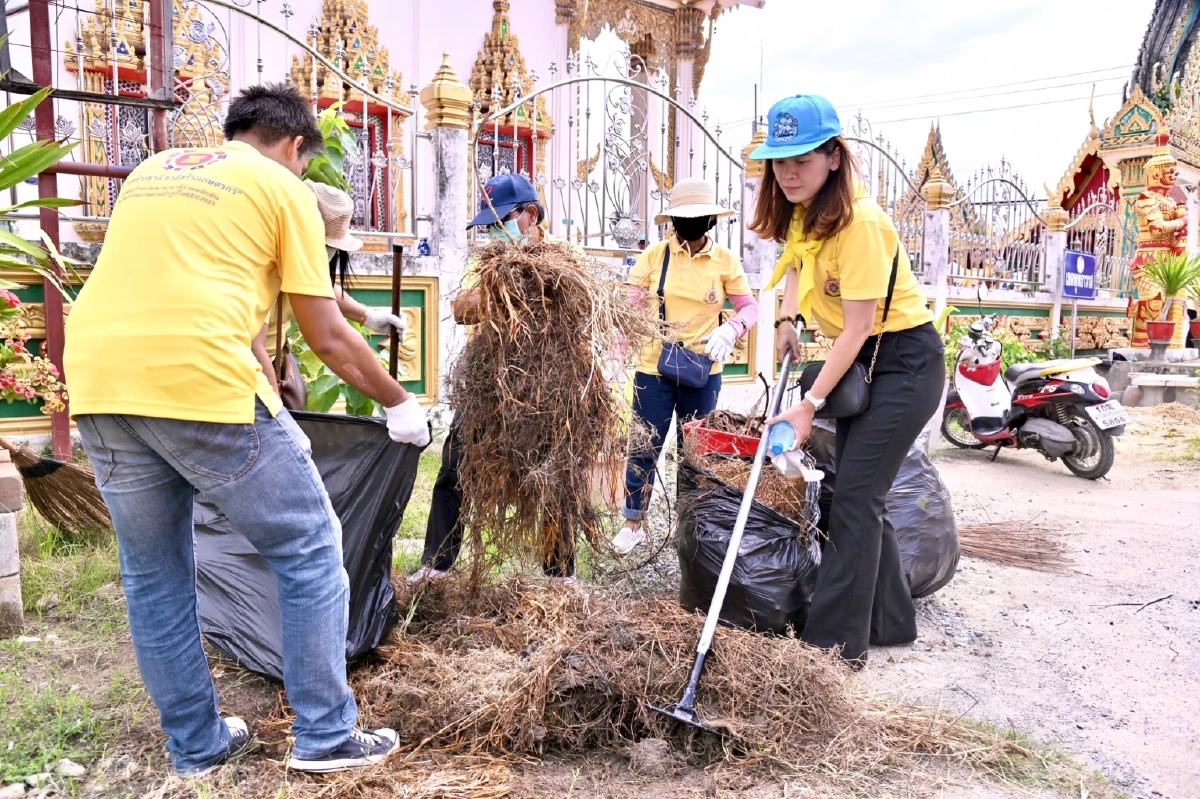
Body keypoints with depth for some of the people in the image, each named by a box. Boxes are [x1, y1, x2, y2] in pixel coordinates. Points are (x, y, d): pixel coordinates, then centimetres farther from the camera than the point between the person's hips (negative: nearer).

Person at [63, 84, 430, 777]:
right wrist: (401, 405, 20)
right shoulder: (282, 187, 8)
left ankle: (196, 746, 31)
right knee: (311, 553, 8)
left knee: (154, 576, 19)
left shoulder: (151, 170, 26)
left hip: (97, 382, 7)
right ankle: (327, 737, 16)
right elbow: (329, 338, 6)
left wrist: (263, 374, 46)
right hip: (201, 381, -7)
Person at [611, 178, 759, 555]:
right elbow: (630, 306, -3)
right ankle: (633, 525, 20)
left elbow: (749, 306, 0)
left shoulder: (725, 260, -1)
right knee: (645, 448, 4)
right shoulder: (654, 255, -4)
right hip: (654, 368, -1)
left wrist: (730, 330, -21)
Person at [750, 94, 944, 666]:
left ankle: (836, 644, -2)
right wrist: (789, 318, 5)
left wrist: (810, 405, -23)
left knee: (855, 497, -11)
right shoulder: (800, 210, 1)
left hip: (904, 363, -9)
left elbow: (859, 326, -25)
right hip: (860, 361, 9)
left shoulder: (858, 221, -25)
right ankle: (891, 622, 28)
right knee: (859, 494, 12)